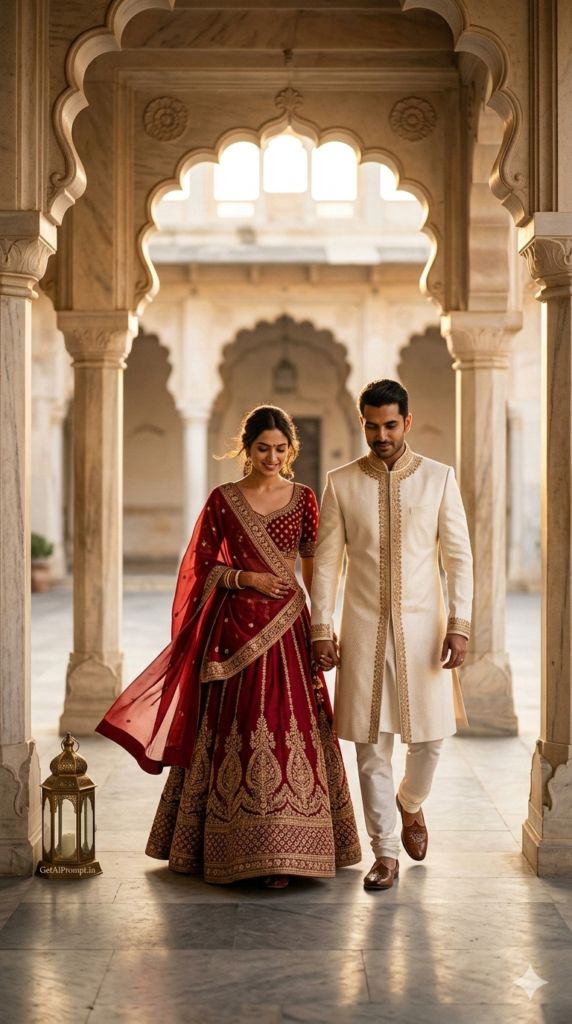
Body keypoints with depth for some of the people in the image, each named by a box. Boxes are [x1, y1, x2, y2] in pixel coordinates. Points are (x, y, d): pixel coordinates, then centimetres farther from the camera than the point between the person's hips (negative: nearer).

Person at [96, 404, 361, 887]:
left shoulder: (303, 499, 5)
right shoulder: (223, 500, 3)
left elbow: (314, 569, 7)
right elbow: (203, 566, 5)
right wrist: (247, 579, -10)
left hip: (286, 627, 0)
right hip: (234, 627, 0)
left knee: (288, 728, -5)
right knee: (234, 733, 1)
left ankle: (281, 853, 0)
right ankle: (236, 847, 13)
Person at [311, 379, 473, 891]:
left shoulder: (439, 478, 1)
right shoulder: (342, 483, 3)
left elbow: (459, 555, 0)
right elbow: (326, 560, 4)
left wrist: (459, 626, -8)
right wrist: (321, 630, -2)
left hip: (423, 627, 0)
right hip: (364, 629, 0)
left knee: (430, 734, 3)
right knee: (371, 743, 1)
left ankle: (411, 804, 36)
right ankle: (386, 853, 12)